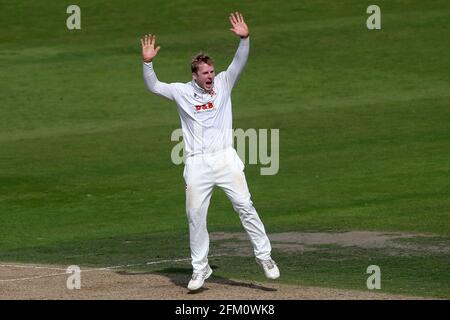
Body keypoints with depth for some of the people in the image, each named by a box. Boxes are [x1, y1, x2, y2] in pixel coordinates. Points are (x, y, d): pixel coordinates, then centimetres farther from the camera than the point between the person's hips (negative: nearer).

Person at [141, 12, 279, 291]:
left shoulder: (223, 84, 5)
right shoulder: (182, 92, 5)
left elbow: (239, 63, -7)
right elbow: (154, 87, 1)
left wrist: (245, 39, -23)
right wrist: (148, 62, -15)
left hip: (226, 158, 0)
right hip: (197, 163, 0)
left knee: (245, 206, -7)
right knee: (195, 215, 1)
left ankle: (264, 255, 0)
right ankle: (200, 268, 10)